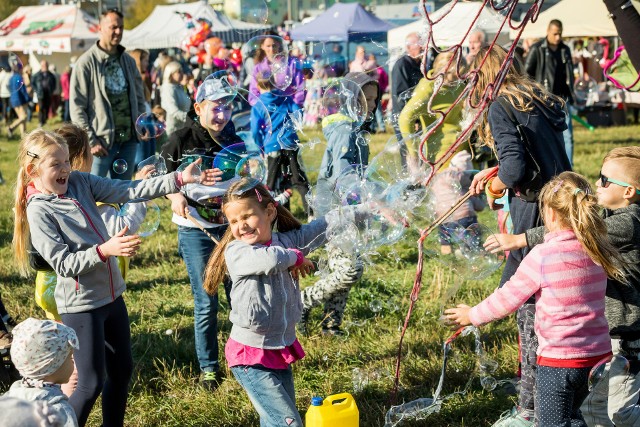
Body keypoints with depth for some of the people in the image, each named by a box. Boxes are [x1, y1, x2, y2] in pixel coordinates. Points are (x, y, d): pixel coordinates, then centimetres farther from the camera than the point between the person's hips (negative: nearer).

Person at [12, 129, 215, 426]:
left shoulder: (79, 182, 1)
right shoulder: (39, 210, -16)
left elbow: (128, 191, -6)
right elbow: (64, 264, -21)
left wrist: (180, 179, -15)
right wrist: (104, 250, -35)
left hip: (111, 295, 7)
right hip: (81, 305, -7)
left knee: (122, 370, 17)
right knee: (92, 383, -2)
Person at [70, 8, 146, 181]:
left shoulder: (128, 61, 12)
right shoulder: (87, 62, -6)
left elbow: (139, 97, 19)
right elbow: (77, 107, -9)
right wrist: (91, 141, -13)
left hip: (129, 140, 6)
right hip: (102, 141, -5)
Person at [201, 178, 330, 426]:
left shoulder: (288, 240, 2)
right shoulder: (236, 251, -15)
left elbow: (324, 227, 8)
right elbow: (269, 260, -34)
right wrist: (296, 257, -15)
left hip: (282, 349, 6)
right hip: (250, 357, -6)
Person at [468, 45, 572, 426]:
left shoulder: (500, 107, -8)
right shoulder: (543, 101, 16)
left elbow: (516, 168, -18)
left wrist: (497, 185, 1)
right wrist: (494, 173, 21)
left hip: (536, 212, -8)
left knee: (530, 308, 0)